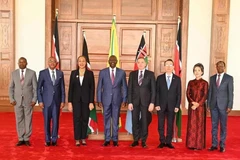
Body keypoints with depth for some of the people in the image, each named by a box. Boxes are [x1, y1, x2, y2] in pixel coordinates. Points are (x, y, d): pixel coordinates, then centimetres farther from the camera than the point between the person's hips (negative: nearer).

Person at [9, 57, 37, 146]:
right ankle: (21, 139, 13)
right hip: (17, 101, 2)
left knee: (28, 120, 2)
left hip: (28, 101, -2)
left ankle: (27, 139, 11)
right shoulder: (14, 73, 6)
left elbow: (35, 88, -1)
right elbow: (11, 87, 7)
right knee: (19, 120, 5)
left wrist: (34, 99, -9)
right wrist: (11, 99, -3)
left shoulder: (32, 73, -1)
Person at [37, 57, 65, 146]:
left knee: (55, 121, 4)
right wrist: (40, 101, -6)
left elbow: (62, 88, 8)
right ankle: (47, 140, 14)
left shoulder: (60, 73, 6)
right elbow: (39, 88, 0)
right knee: (47, 121, 4)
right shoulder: (42, 73, 0)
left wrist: (63, 101, 2)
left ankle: (54, 139, 14)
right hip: (46, 101, -1)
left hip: (57, 101, 2)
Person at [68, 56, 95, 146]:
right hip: (76, 99, 1)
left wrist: (91, 102, -7)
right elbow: (70, 88, 3)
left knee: (85, 119, 5)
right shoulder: (73, 73, 4)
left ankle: (83, 138, 17)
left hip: (86, 100, 0)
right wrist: (69, 102, -2)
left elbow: (92, 88, -1)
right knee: (77, 119, 1)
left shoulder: (90, 73, 1)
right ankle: (77, 139, 9)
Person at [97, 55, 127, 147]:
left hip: (117, 100, 0)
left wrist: (124, 100, -1)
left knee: (116, 120, 5)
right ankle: (107, 139, 13)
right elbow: (99, 87, 3)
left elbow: (124, 87, 5)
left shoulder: (121, 72, 3)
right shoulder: (103, 72, 2)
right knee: (107, 120, 5)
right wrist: (99, 100, -1)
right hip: (106, 100, 0)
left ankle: (115, 139, 15)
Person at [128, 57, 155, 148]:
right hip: (135, 101, 2)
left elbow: (153, 89, 0)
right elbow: (130, 89, 5)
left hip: (146, 101, -1)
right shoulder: (132, 74, 8)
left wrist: (152, 103, -7)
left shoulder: (150, 74, 3)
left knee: (145, 121, 3)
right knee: (135, 121, 4)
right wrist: (129, 102, -2)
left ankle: (143, 141, 13)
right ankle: (136, 140, 15)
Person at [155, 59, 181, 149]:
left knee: (170, 125, 4)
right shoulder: (160, 78, 5)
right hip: (161, 105, 0)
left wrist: (177, 106, -4)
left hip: (172, 106, 0)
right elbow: (157, 92, 2)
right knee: (161, 125, 3)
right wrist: (157, 104, -6)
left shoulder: (177, 79, 5)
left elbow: (179, 93, 4)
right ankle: (162, 142, 12)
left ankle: (168, 142, 12)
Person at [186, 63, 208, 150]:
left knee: (199, 125, 1)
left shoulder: (204, 83, 0)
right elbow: (188, 94, 5)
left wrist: (197, 104, -15)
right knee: (191, 125, 4)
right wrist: (192, 102, -11)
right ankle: (191, 144, 12)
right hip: (191, 106, 3)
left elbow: (205, 96, -6)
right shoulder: (190, 82, 10)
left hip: (200, 106, -3)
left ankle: (199, 144, 7)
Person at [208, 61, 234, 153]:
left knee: (223, 126, 4)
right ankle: (214, 144, 13)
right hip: (214, 105, 3)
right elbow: (210, 92, 10)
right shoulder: (212, 78, 10)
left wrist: (229, 106, -11)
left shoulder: (229, 78, -1)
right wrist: (208, 105, 5)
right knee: (214, 125, 6)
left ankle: (222, 145, 11)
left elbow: (230, 93, -4)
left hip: (223, 105, -3)